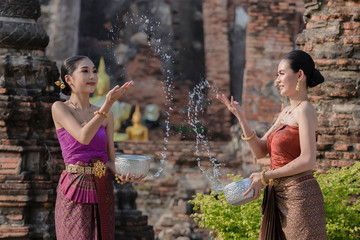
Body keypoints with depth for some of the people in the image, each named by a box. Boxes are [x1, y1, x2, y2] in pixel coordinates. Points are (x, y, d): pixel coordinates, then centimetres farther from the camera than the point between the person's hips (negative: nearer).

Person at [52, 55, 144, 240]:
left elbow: (110, 159, 9)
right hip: (76, 189, -4)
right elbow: (83, 137, -18)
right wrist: (108, 105, -25)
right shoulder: (59, 108, -3)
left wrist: (121, 175, -13)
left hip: (103, 191, 4)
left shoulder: (106, 115, 10)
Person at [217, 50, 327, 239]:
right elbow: (259, 151, 14)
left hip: (299, 196, -9)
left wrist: (265, 176, -14)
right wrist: (240, 117, 4)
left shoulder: (305, 110, -10)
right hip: (279, 196, 9)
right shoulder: (285, 113, 15)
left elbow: (308, 160, -19)